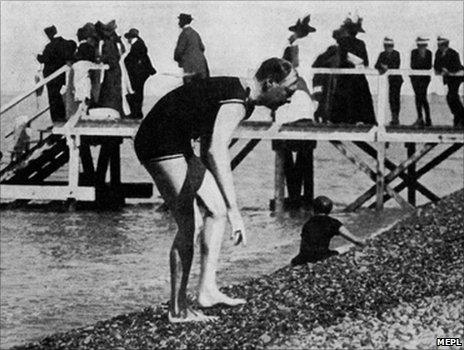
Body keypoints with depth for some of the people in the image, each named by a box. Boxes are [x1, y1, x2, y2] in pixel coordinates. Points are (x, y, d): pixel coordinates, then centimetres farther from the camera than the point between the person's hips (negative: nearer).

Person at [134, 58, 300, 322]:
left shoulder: (239, 94, 10)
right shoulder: (236, 104, -23)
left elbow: (213, 150, 24)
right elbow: (217, 152, -37)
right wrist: (234, 211, -41)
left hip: (178, 146, 10)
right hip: (160, 145, -10)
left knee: (217, 210, 7)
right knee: (188, 226, -9)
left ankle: (208, 288, 4)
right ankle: (178, 309, -3)